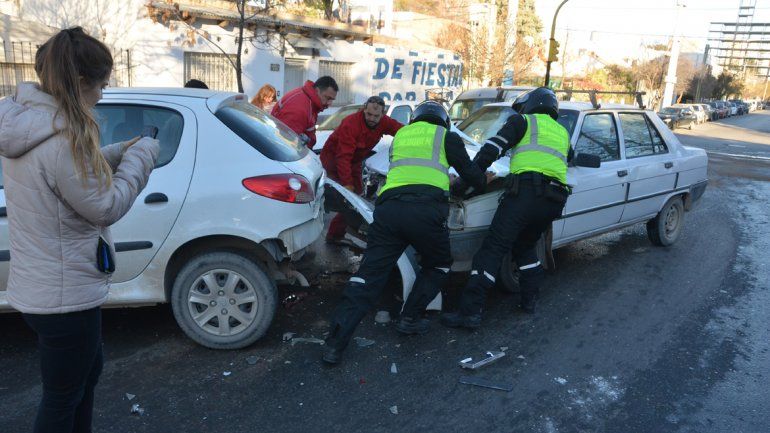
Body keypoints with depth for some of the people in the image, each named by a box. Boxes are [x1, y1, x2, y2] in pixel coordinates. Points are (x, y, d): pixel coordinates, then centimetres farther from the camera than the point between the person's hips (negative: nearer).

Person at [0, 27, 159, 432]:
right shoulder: (62, 138, -27)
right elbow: (106, 207, -19)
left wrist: (118, 154, 6)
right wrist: (141, 156, -8)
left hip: (38, 286, 10)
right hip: (64, 295, -9)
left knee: (88, 370, 28)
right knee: (62, 397, 10)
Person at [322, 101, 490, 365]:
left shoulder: (400, 134, 31)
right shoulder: (446, 136, 19)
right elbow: (469, 172, 23)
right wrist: (484, 181, 46)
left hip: (388, 207, 3)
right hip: (426, 209, -3)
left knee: (369, 274, 2)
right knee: (437, 266, 24)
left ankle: (335, 343, -5)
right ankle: (410, 319, 16)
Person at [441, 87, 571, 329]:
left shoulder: (524, 121, 13)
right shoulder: (562, 133, 32)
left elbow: (491, 150, 2)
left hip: (526, 191, -6)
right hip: (555, 200, 7)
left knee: (493, 248, -10)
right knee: (525, 246, 27)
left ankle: (470, 311, -17)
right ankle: (530, 299, 23)